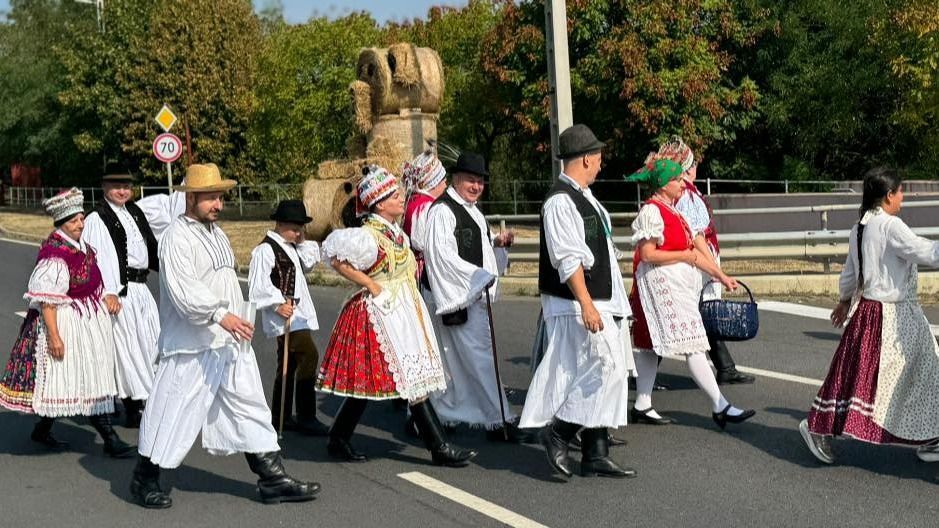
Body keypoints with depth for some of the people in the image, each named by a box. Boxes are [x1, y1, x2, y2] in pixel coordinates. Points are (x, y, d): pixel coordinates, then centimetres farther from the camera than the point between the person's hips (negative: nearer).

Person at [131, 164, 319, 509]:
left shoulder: (217, 234, 16)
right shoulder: (176, 238, -13)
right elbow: (183, 290, -24)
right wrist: (219, 315, -33)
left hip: (231, 341, 9)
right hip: (192, 345, -9)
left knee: (249, 407, 7)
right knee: (174, 412, 1)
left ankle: (272, 479, 10)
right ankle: (145, 479, 17)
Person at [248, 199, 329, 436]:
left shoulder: (290, 247, 17)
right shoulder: (266, 249, -13)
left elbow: (309, 262, 23)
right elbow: (259, 285, -19)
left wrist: (302, 242, 11)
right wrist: (278, 304, -23)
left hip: (298, 313, 10)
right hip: (284, 313, -10)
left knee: (289, 364, 14)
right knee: (308, 355, -19)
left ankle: (280, 417, 23)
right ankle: (306, 417, -16)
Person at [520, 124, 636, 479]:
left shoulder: (585, 197, 17)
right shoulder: (561, 201, -15)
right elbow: (568, 259, -22)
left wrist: (611, 304, 24)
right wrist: (587, 304, -25)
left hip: (602, 304, 10)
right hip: (578, 307, -10)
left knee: (600, 375, 10)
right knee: (605, 368, -14)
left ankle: (596, 455, 14)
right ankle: (559, 431, -2)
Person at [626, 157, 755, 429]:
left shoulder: (672, 211, 17)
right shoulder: (651, 211, -13)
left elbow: (694, 250, 17)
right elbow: (647, 255, -20)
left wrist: (721, 275, 12)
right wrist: (685, 255, -13)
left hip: (678, 284, 10)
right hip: (661, 283, -10)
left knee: (650, 345, 11)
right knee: (693, 345, -9)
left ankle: (642, 406, 16)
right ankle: (720, 407, -8)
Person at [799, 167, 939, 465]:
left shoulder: (860, 228, 8)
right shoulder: (890, 226, -19)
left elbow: (850, 271, 18)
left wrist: (845, 300, 30)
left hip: (868, 308, 10)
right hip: (890, 315, -10)